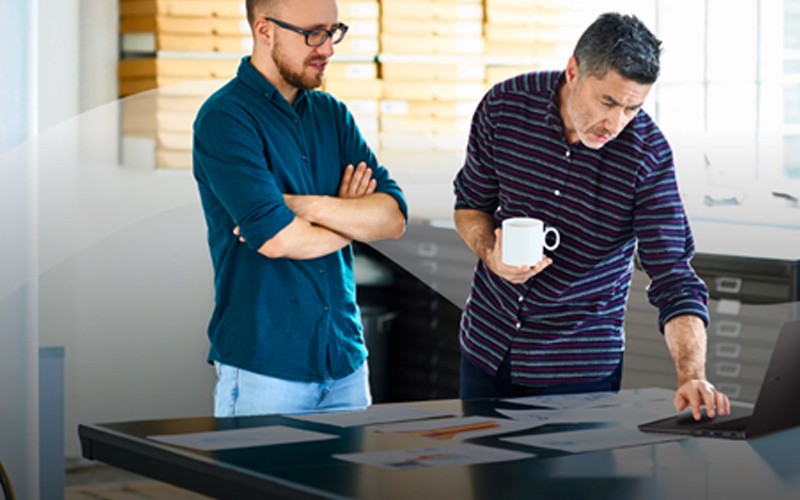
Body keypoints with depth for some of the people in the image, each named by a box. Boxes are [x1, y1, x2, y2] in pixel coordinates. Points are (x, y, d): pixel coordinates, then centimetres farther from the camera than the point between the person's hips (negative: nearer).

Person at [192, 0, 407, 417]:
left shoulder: (332, 114, 11)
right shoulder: (224, 119, -10)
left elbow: (394, 217, 1)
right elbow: (277, 239, -20)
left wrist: (310, 206, -16)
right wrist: (354, 217, -1)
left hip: (345, 357, 6)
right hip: (264, 366, -6)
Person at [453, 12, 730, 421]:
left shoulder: (648, 154, -19)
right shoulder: (504, 106, -12)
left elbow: (672, 277, -21)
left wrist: (691, 374, -35)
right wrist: (491, 254, -18)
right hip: (486, 342, 3)